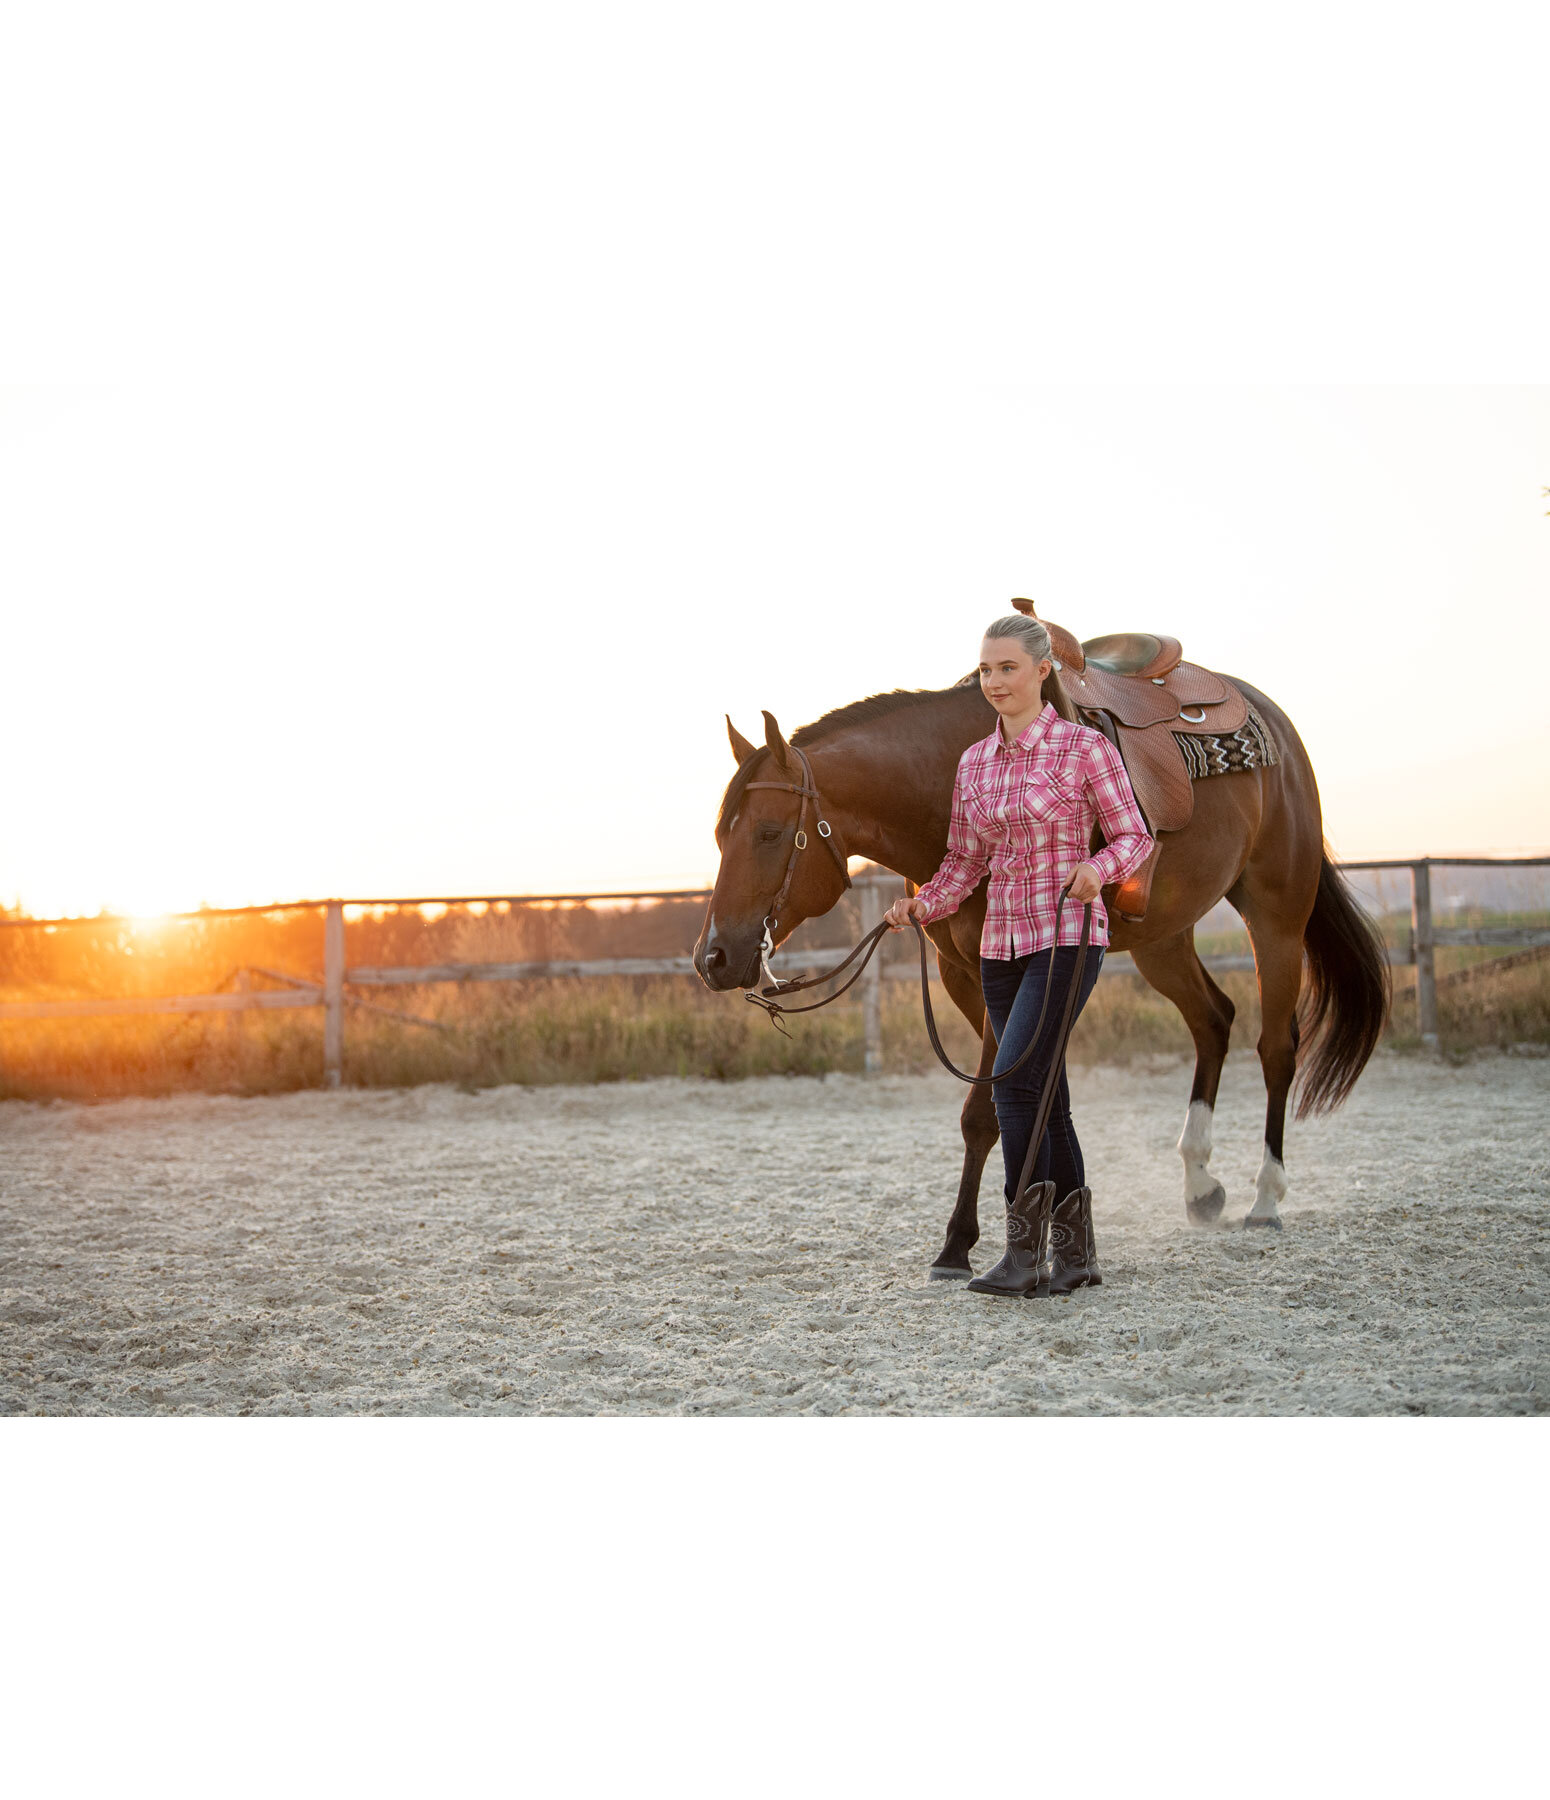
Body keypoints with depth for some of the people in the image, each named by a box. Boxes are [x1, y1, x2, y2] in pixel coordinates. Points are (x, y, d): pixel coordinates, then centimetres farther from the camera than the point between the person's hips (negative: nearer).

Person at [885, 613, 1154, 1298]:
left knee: (1012, 1081, -18)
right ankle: (1077, 1255, 17)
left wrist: (1098, 867, -23)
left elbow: (1134, 837, -3)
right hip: (1002, 941, 6)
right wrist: (920, 907, -6)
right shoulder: (973, 762, 11)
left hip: (1068, 936, -6)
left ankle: (1023, 1253, -14)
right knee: (1045, 1099, 9)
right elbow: (963, 862, 12)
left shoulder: (1085, 747, -5)